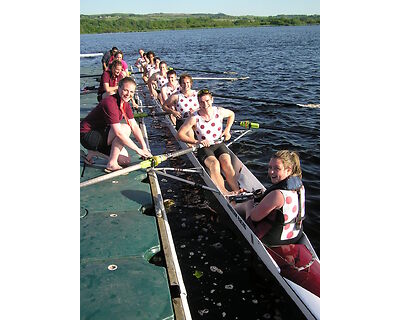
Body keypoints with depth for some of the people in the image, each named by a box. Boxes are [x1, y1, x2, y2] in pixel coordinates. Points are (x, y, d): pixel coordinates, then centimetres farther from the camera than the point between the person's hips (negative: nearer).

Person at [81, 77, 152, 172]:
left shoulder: (125, 104, 2)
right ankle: (112, 164, -16)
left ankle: (94, 151, 15)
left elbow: (135, 127, 1)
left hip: (101, 134, 9)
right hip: (87, 135, -9)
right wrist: (138, 150, -27)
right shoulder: (110, 103, -27)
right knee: (125, 128, -26)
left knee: (126, 160, 2)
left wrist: (144, 148, -9)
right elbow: (118, 133, -31)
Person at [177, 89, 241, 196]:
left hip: (219, 145, 3)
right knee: (214, 164, -33)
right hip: (204, 148, -3)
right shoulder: (194, 118, -11)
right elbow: (180, 134, -12)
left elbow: (231, 114, 22)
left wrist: (227, 130, 11)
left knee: (227, 163, -27)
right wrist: (197, 141, -21)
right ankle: (224, 193, -50)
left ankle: (237, 191, -42)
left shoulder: (219, 111, -1)